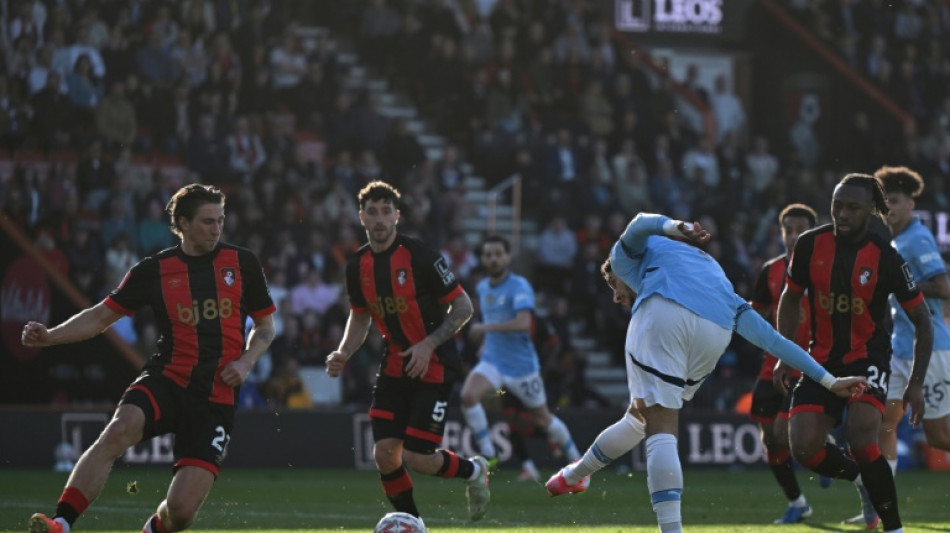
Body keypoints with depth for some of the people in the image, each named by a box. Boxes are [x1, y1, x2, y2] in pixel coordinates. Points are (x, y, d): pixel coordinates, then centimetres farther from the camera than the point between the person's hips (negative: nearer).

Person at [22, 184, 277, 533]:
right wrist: (50, 336, -7)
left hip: (217, 396, 0)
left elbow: (265, 324, 16)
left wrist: (246, 362, -4)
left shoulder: (242, 263, 6)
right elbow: (102, 316, 8)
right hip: (167, 381, 0)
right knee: (119, 429, -35)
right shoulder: (154, 270, 4)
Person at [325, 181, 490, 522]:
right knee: (384, 453, -6)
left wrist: (429, 344, -21)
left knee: (416, 458, -10)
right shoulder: (358, 266, 1)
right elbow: (360, 317, 17)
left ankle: (472, 471, 22)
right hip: (394, 365, 5)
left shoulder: (419, 256, -16)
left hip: (434, 366, -5)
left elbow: (463, 307, -11)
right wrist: (343, 355, -1)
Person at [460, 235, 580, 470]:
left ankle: (575, 459, 30)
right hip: (492, 361, 5)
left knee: (543, 418, 7)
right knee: (468, 395, -23)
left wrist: (485, 328, -26)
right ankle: (487, 455, -15)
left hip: (522, 363, -5)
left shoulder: (519, 287, -15)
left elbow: (523, 323, -31)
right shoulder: (482, 287, 7)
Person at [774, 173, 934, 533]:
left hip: (868, 358, -4)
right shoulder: (810, 245, -7)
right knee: (804, 449, -12)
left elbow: (922, 320, -4)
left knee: (861, 438, -26)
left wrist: (916, 383, -7)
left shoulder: (886, 258, -14)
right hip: (822, 359, 4)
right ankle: (864, 480, 20)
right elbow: (791, 299, 11)